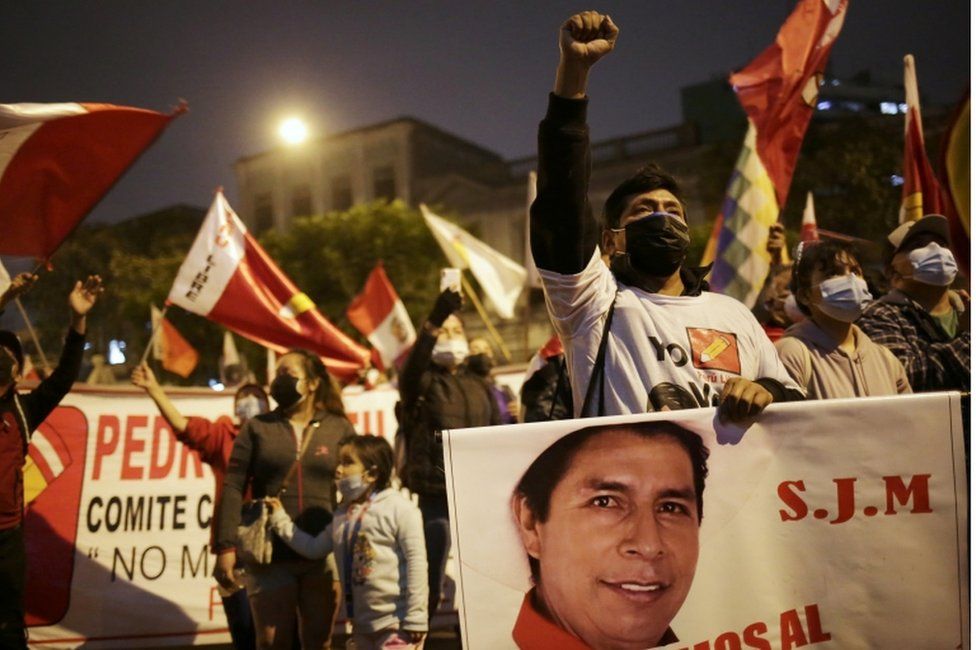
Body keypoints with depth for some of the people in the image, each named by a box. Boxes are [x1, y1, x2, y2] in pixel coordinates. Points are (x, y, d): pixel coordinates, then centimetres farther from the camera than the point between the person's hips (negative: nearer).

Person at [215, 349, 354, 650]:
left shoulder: (339, 429, 7)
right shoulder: (257, 428, 8)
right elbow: (233, 488, 1)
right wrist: (226, 547, -9)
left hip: (324, 557, 0)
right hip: (269, 557, 0)